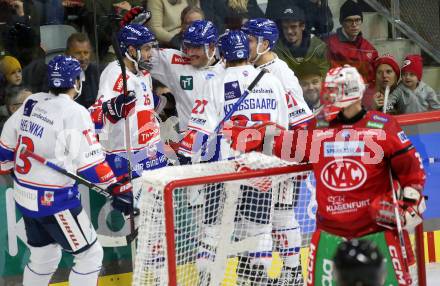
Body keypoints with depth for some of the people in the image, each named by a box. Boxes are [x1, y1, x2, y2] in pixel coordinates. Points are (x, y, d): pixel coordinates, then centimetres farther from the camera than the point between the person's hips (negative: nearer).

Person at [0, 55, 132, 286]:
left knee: (43, 257, 22)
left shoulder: (31, 104, 3)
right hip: (54, 200, -8)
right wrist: (118, 189, -13)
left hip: (25, 197, 8)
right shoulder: (74, 113, -17)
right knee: (90, 255, 4)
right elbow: (90, 164, -18)